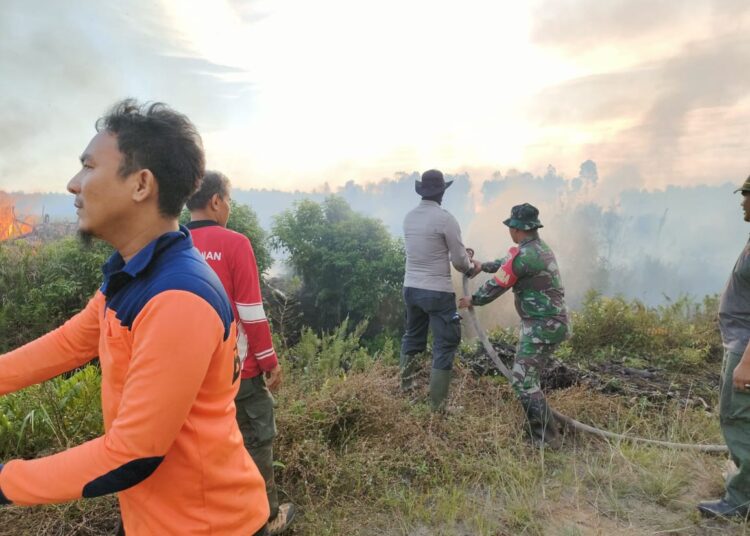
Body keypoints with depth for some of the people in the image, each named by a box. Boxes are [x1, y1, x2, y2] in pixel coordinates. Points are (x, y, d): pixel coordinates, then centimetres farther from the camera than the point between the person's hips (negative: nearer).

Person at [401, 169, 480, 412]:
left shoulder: (409, 217, 4)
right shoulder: (445, 218, -15)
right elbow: (460, 260, -10)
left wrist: (462, 256, 15)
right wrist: (471, 268, 13)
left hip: (411, 288, 7)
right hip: (438, 292, -7)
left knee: (412, 337, 23)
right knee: (444, 345, 4)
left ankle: (405, 387, 38)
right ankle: (437, 405, 8)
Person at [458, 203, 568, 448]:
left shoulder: (523, 255, -20)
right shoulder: (541, 248, 11)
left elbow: (495, 286, -10)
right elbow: (508, 263, 28)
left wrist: (472, 300, 6)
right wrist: (483, 266, 40)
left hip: (541, 326, -10)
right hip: (551, 322, 10)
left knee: (523, 380, -7)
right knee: (528, 376, 22)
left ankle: (547, 438, -2)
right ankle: (537, 426, 33)